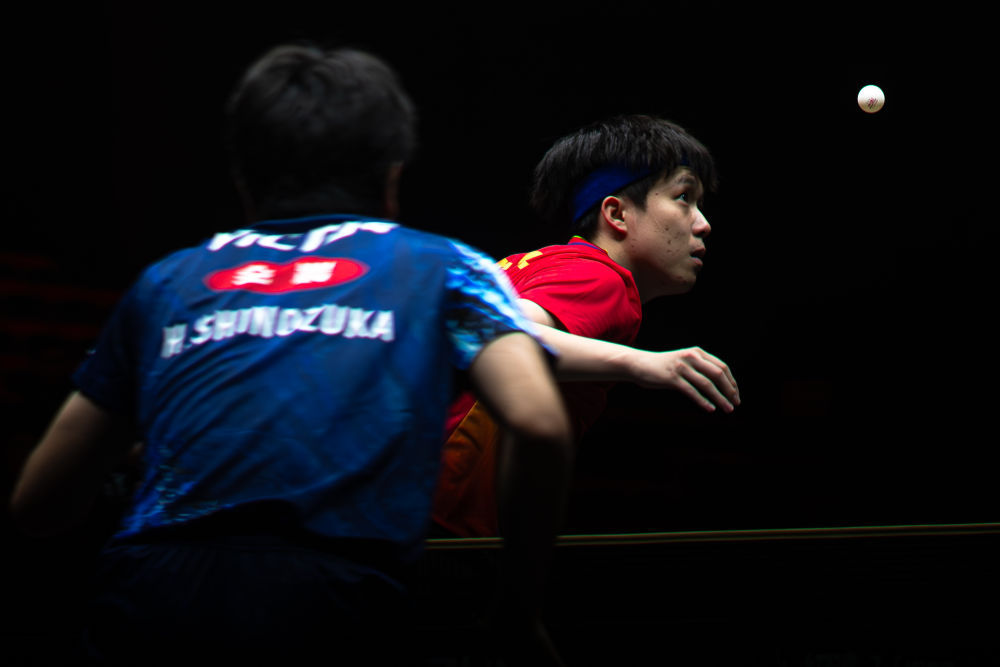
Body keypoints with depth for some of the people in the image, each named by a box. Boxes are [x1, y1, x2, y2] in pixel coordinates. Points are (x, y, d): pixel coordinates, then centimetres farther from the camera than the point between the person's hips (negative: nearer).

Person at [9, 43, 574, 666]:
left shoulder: (167, 281, 26)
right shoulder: (441, 266, 21)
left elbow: (37, 504, 28)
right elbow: (539, 425, 2)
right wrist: (521, 611, 15)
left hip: (142, 609, 3)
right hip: (330, 614, -3)